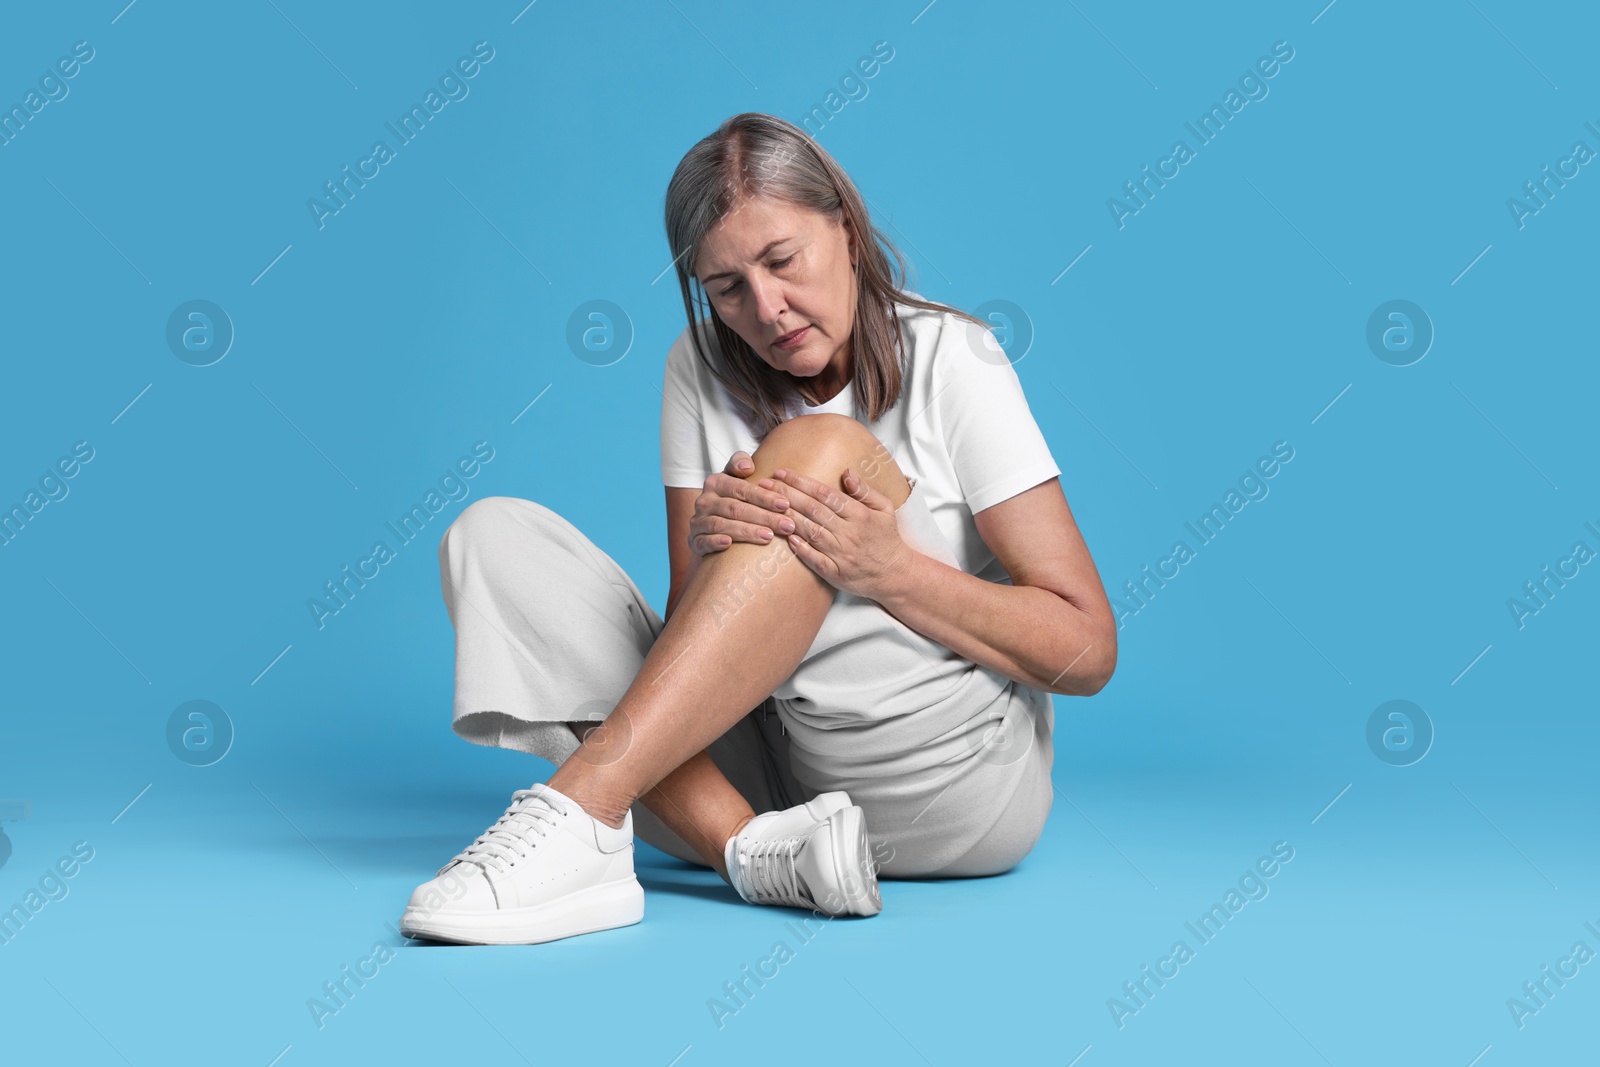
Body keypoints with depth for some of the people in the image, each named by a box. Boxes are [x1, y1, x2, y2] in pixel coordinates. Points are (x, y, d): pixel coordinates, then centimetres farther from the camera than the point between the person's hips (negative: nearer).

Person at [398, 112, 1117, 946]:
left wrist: (892, 568, -23)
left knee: (818, 450, -24)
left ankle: (579, 809, -33)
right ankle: (750, 847, -30)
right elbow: (697, 623, 2)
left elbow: (1087, 651, -8)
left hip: (954, 777, -4)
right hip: (761, 772, 4)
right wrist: (709, 541, -20)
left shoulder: (950, 360, -4)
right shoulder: (702, 370, 7)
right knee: (492, 535, -11)